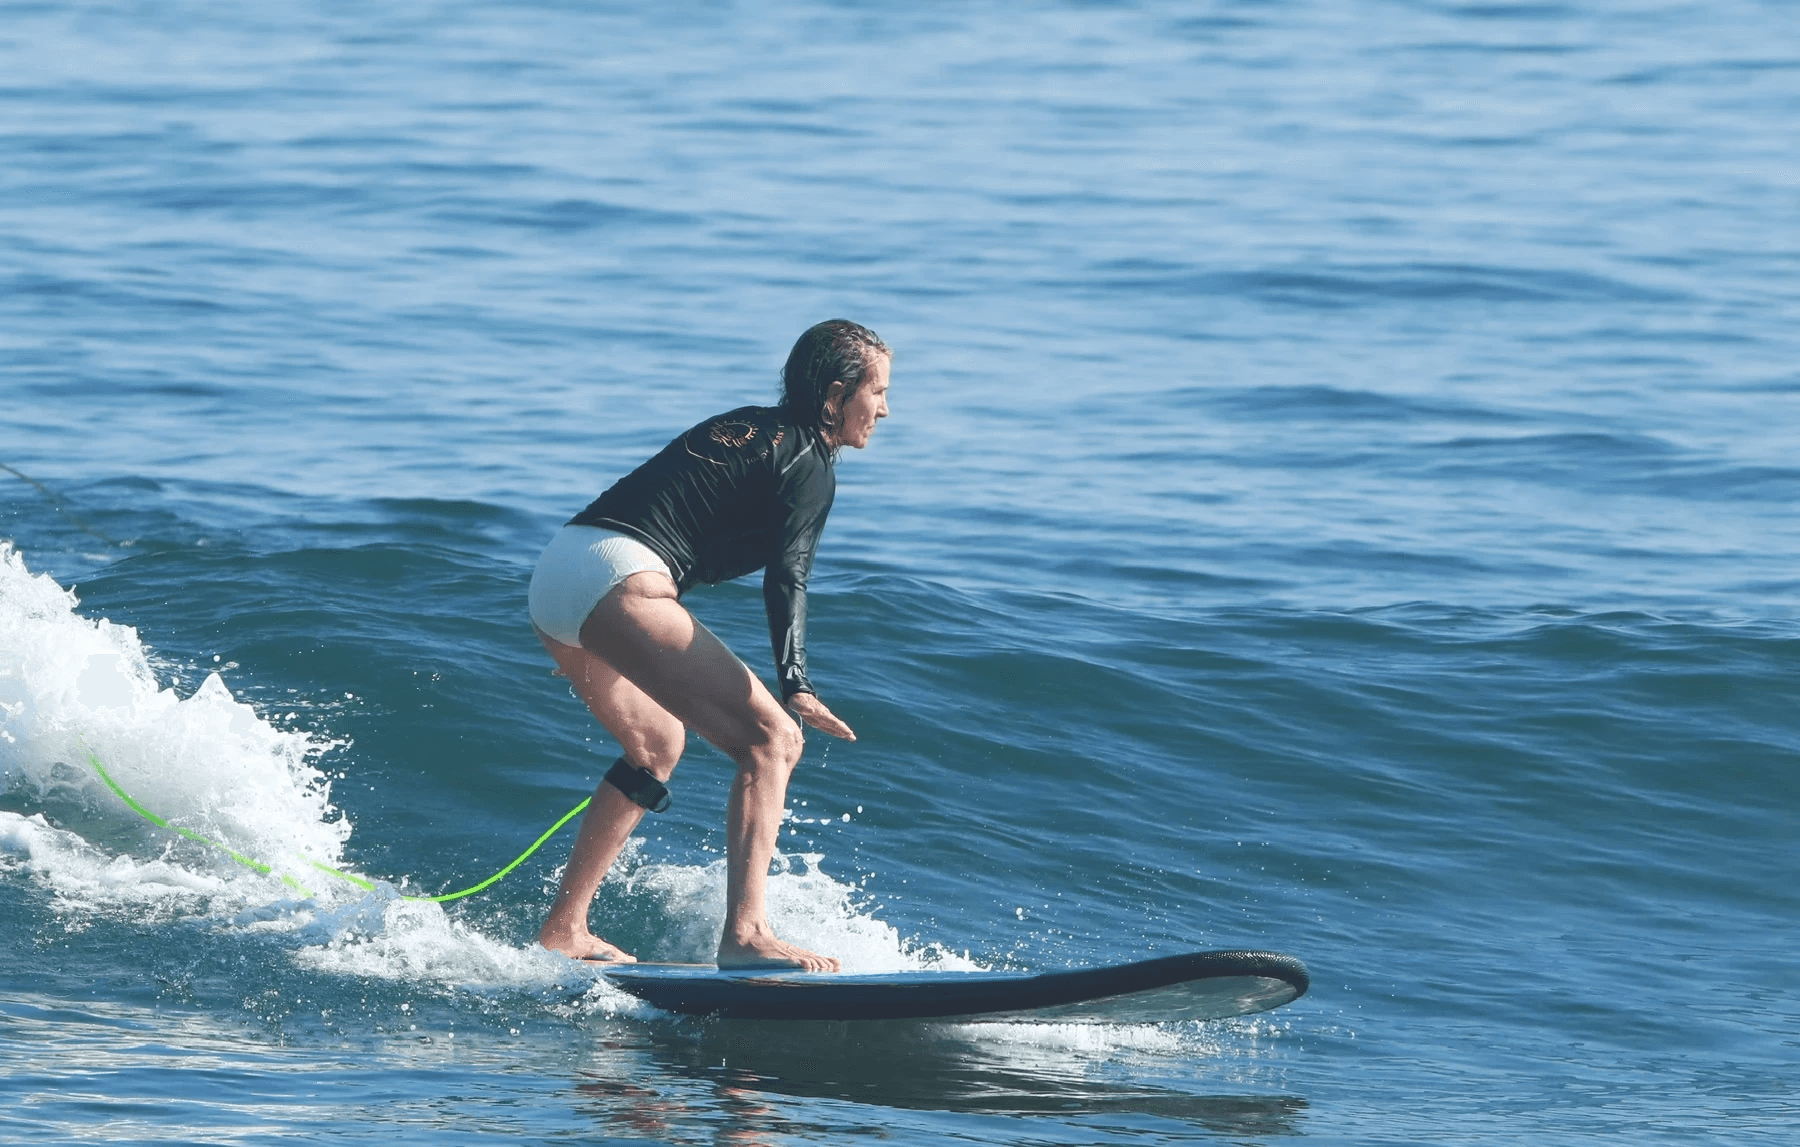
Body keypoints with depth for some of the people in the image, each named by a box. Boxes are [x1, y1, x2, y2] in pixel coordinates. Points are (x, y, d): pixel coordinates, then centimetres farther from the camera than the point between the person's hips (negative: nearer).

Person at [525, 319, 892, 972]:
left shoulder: (748, 429, 27)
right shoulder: (808, 463, 1)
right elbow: (786, 577, -15)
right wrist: (795, 686, -28)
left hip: (555, 574, 10)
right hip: (618, 581, -10)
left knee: (657, 745, 29)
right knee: (769, 739, -15)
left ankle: (562, 932, 30)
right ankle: (746, 936, -31)